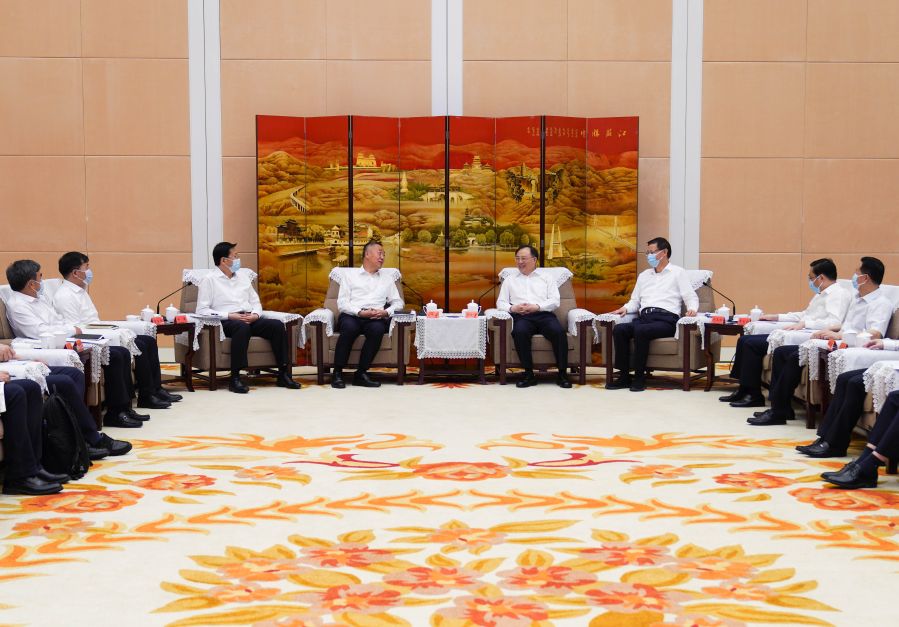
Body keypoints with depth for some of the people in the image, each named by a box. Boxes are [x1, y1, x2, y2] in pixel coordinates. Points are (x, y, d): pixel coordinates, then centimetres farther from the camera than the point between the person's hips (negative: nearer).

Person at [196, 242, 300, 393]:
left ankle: (283, 374, -20)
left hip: (250, 319, 6)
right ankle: (235, 378, -38)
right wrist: (229, 315, -16)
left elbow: (256, 302, 22)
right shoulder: (209, 281, 3)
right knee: (242, 327, -39)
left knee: (277, 325, -20)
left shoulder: (243, 277, 22)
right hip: (226, 322, -6)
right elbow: (202, 310, -6)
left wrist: (255, 314, -2)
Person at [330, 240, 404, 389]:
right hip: (351, 315, -2)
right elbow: (342, 303, 5)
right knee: (349, 327, -37)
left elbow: (398, 303, 18)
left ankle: (361, 373, -26)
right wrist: (360, 312, -12)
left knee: (378, 329, -35)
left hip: (376, 318, 2)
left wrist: (385, 312, -4)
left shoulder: (387, 278, 25)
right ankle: (337, 373, -25)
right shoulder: (350, 275, 16)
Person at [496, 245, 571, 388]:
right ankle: (529, 374, -30)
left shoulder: (546, 279, 23)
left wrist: (536, 306, -8)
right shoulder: (510, 281, 26)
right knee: (519, 332, -37)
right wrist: (512, 308, -7)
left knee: (559, 332, -33)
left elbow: (555, 301, 9)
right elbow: (500, 302, 16)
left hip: (544, 314, 0)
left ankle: (562, 374, -26)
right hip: (522, 317, 0)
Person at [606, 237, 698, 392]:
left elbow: (691, 297, 5)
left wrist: (692, 309, -17)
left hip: (666, 319, -5)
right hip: (644, 317, 5)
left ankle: (639, 376, -27)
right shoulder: (644, 275, 30)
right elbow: (635, 301, 28)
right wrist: (626, 308, 5)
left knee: (640, 330, -36)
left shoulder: (678, 273, 13)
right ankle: (624, 376, -23)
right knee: (619, 329, -26)